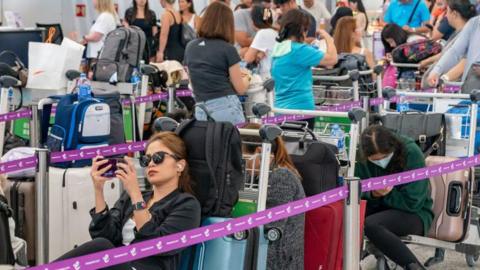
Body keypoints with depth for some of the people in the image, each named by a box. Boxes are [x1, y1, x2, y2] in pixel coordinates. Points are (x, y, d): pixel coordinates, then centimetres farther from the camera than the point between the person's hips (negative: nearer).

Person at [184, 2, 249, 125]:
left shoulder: (190, 47, 9)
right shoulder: (227, 49, -5)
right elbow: (240, 89, 0)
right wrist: (246, 78, 22)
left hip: (201, 111, 5)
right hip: (226, 107, -4)